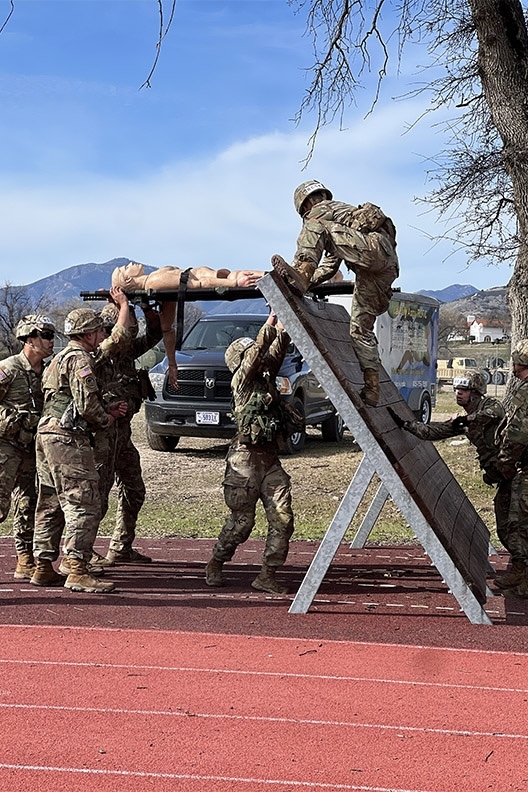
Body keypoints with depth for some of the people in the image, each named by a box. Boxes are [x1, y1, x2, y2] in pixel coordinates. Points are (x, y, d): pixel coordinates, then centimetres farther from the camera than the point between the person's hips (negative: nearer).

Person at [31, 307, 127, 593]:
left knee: (51, 505, 14)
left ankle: (43, 568, 19)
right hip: (67, 439, -11)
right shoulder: (80, 358, -9)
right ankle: (77, 571, -14)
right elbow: (86, 403, -19)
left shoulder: (60, 358, 24)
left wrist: (107, 410, 17)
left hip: (47, 435, 11)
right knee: (84, 505, -11)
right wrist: (106, 419, 0)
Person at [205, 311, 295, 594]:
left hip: (271, 458, 7)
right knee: (241, 520, 0)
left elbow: (276, 350, 6)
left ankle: (267, 575, 3)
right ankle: (215, 565, 22)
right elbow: (258, 351, -16)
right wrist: (271, 322, -17)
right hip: (245, 457, -7)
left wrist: (283, 327, -5)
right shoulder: (241, 380, -4)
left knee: (282, 517, -3)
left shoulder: (266, 376, 15)